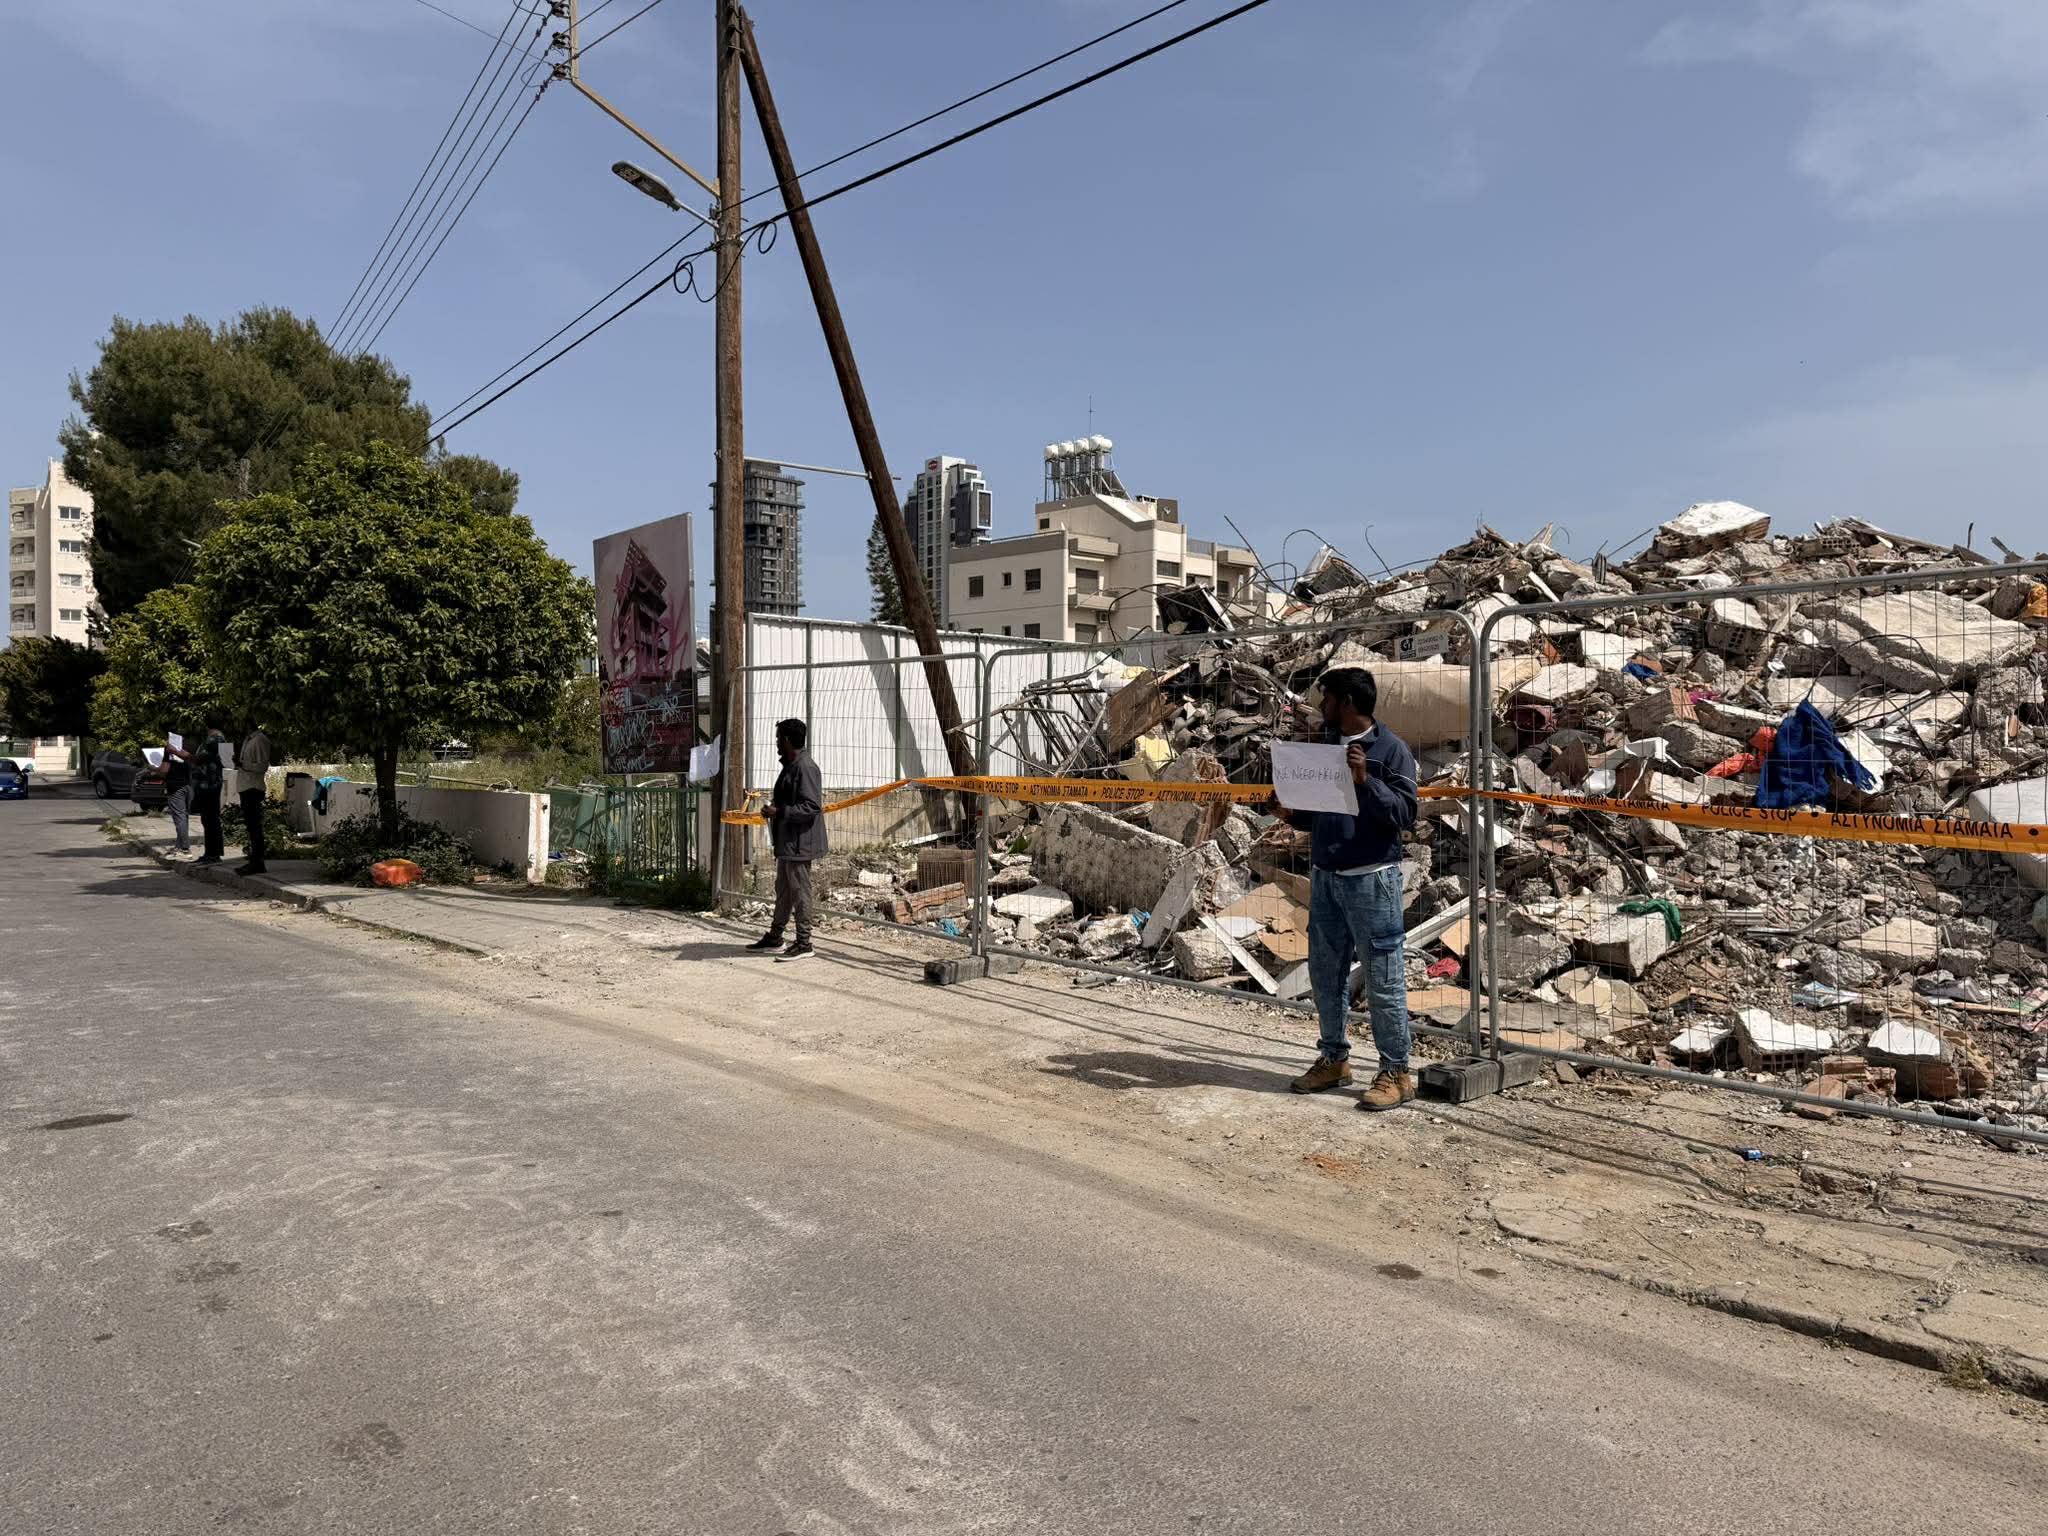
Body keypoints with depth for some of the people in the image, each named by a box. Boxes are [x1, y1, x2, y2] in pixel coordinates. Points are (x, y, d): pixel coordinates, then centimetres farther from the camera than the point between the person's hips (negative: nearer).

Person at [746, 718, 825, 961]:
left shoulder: (805, 767, -19)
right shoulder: (790, 765, 14)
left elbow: (811, 807, -24)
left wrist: (780, 812, -23)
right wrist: (775, 806, 12)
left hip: (799, 843, -10)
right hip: (787, 842, 10)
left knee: (799, 892, -3)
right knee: (783, 890, 18)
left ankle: (804, 944, 5)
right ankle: (775, 937, 30)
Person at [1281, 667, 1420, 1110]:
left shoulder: (1391, 749, -7)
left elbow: (1406, 813, -13)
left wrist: (1365, 780, -24)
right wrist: (1293, 814, 1)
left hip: (1371, 878, -7)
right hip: (1324, 876, 7)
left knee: (1383, 979, -2)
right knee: (1325, 974, 13)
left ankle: (1396, 1073, 8)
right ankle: (1333, 1059, 27)